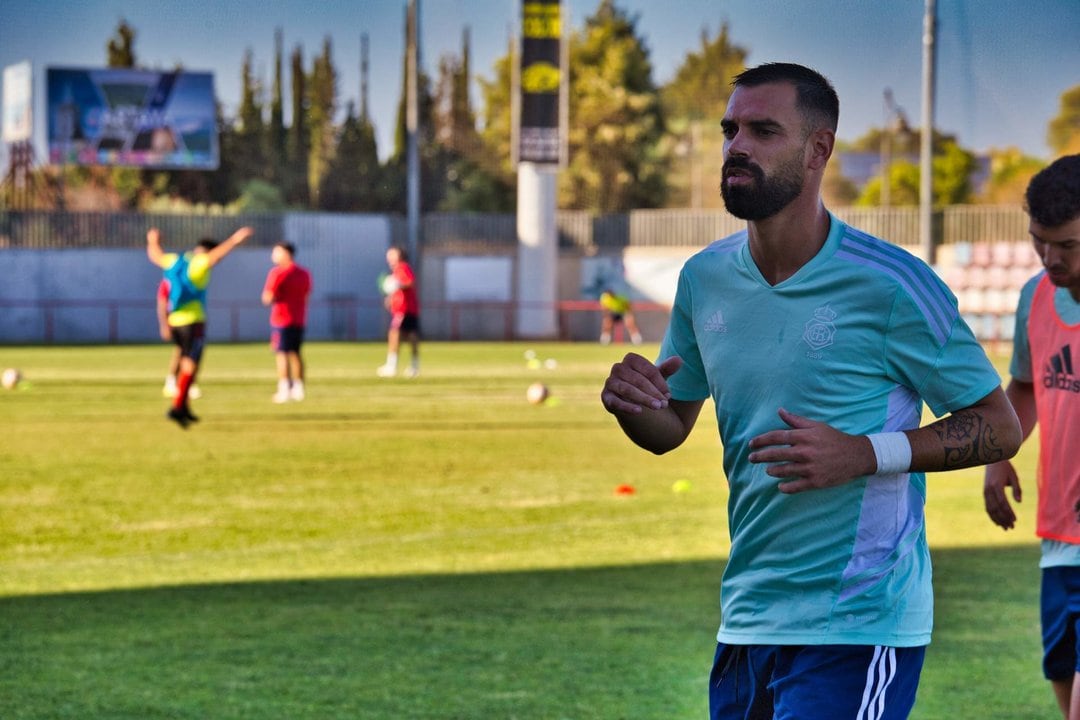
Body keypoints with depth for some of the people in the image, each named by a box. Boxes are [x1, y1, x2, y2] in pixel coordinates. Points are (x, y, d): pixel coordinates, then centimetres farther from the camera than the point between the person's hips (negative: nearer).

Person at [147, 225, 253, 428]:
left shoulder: (174, 261, 13)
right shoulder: (199, 263, -8)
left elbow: (155, 255, 32)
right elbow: (216, 255, -29)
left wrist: (153, 241, 52)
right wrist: (235, 240, -36)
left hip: (174, 320, 8)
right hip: (193, 321, -8)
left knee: (186, 363, 18)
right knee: (191, 365, -8)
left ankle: (183, 407, 22)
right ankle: (177, 407, -19)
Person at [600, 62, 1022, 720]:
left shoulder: (890, 284, -11)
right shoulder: (705, 278, 6)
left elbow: (1000, 427, -6)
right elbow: (671, 428, 17)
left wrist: (864, 454, -19)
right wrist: (633, 404, -7)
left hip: (858, 631, -6)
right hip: (746, 618, 6)